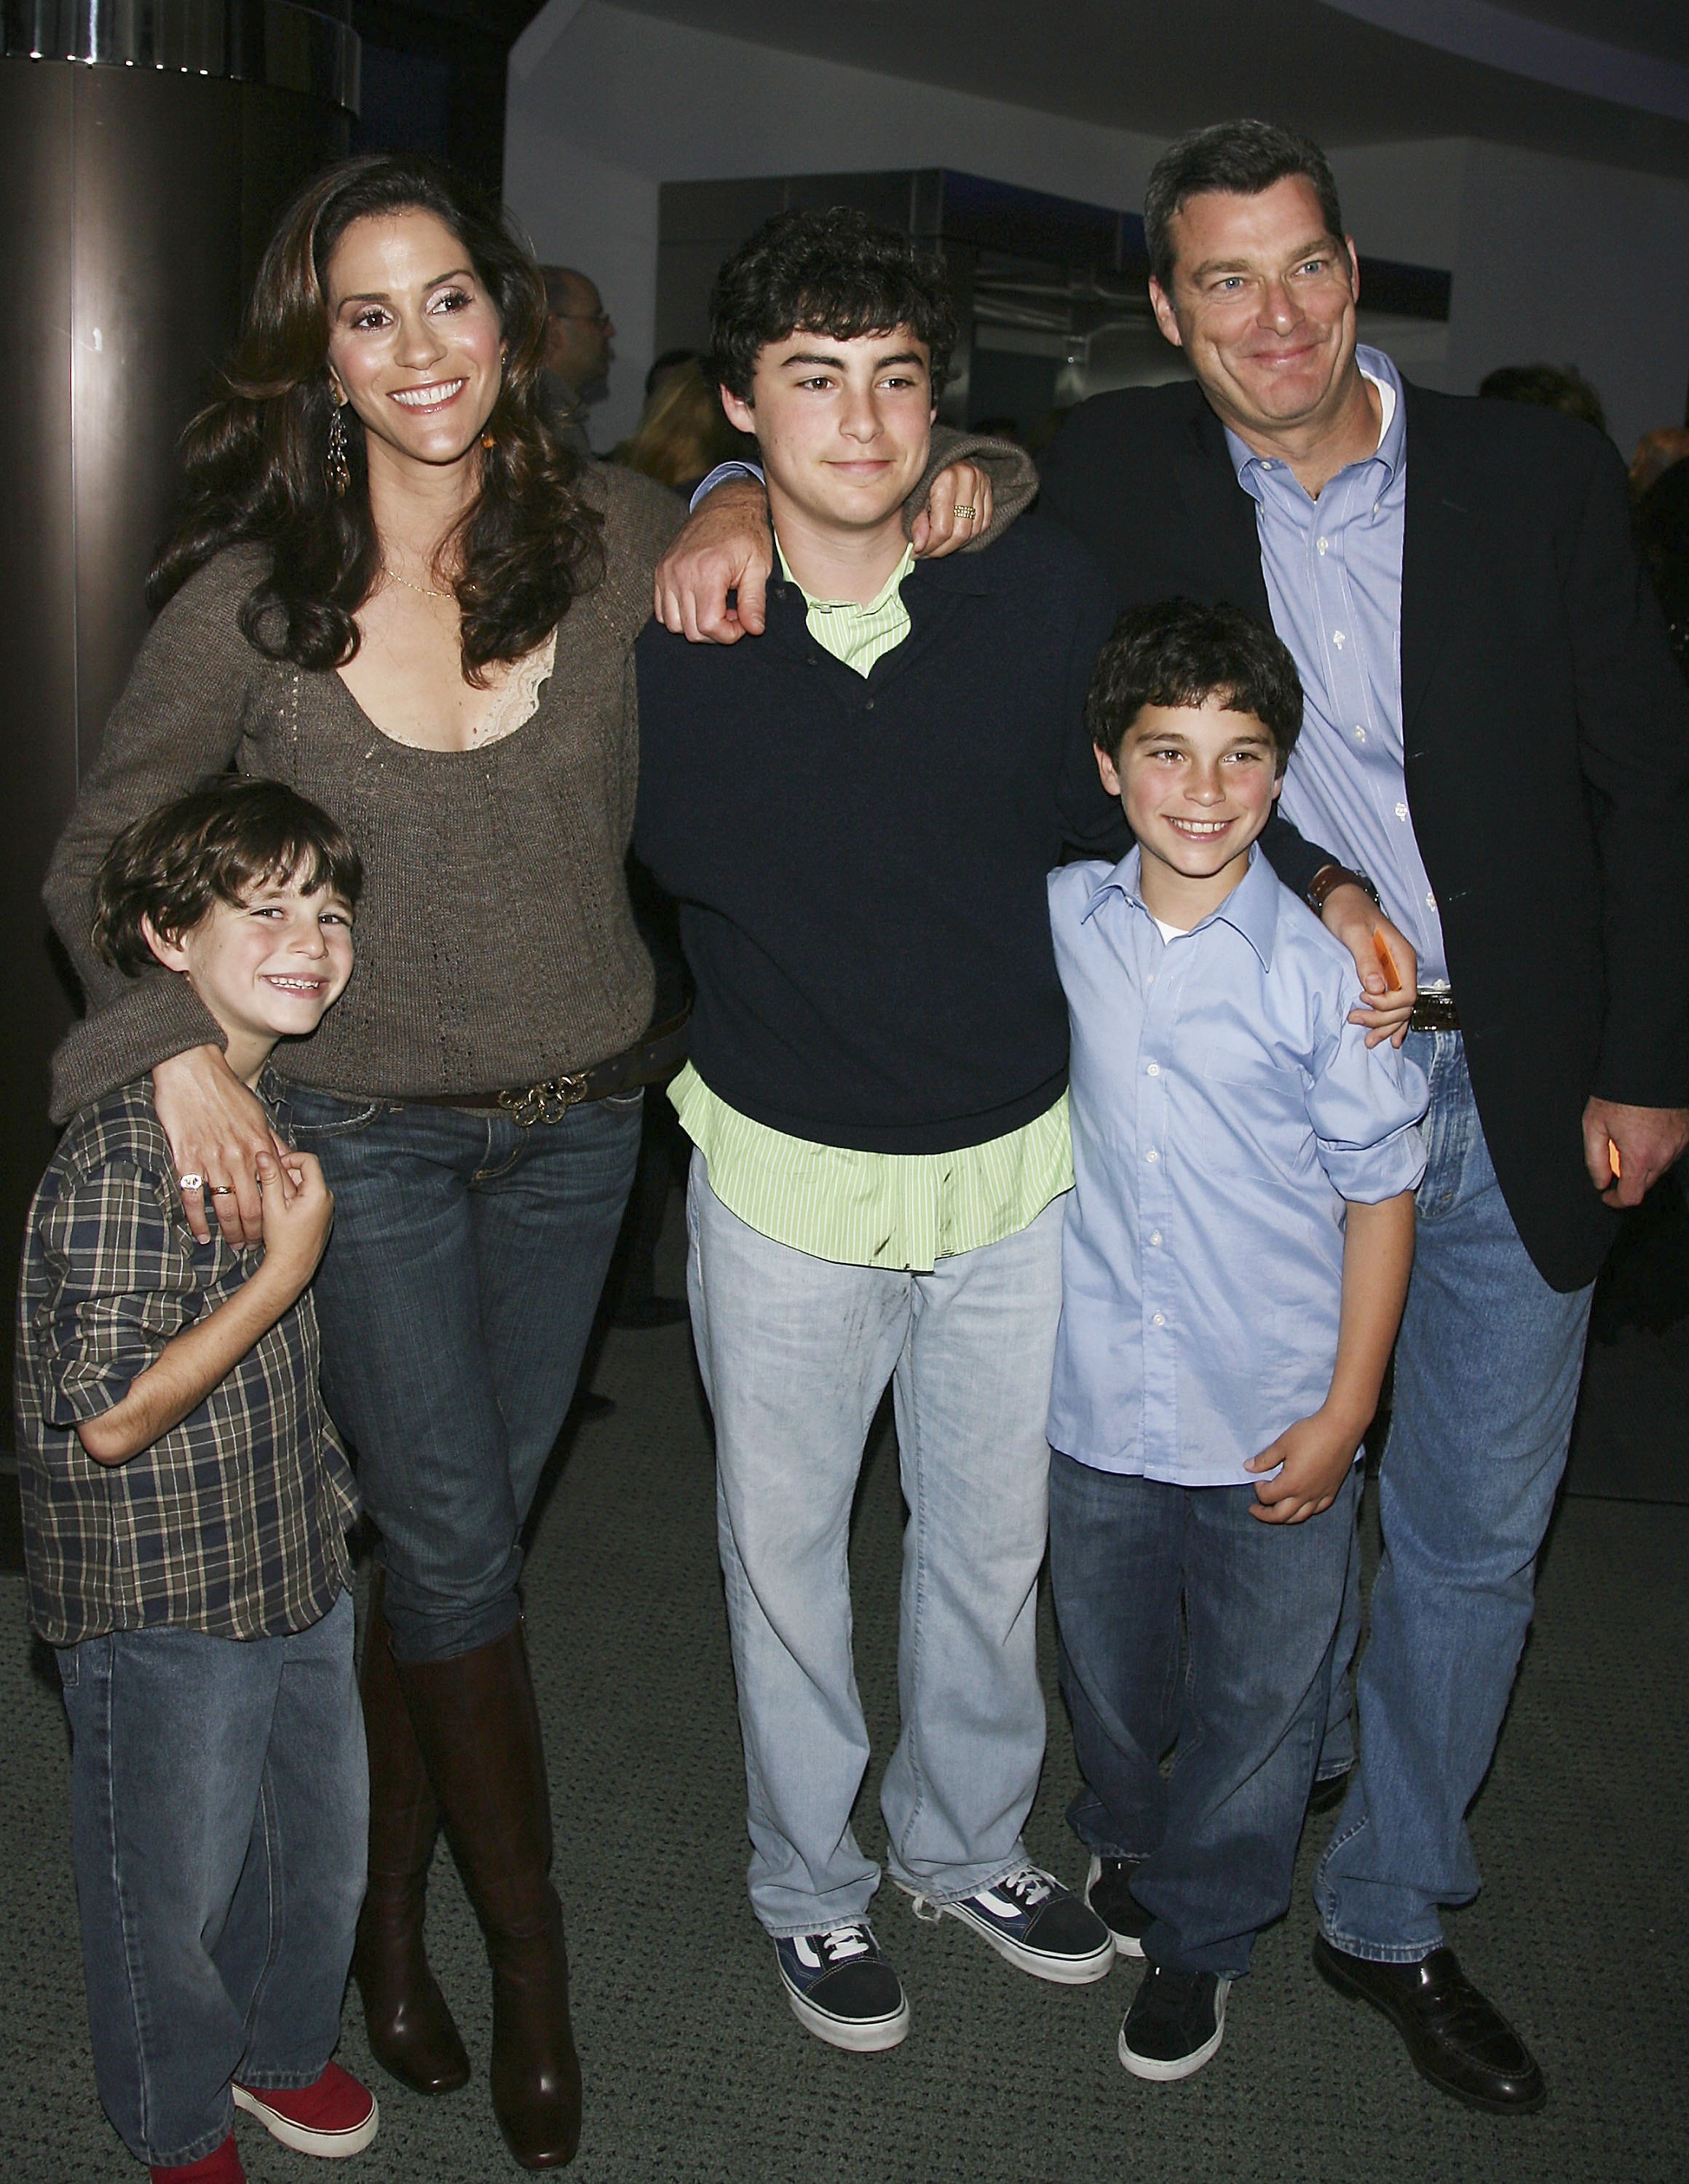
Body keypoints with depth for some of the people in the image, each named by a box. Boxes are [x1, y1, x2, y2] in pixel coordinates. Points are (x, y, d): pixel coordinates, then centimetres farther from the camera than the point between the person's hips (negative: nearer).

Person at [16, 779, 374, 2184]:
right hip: (162, 1600, -7)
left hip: (297, 1559, 8)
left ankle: (283, 2047, 49)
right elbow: (111, 1419, -27)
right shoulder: (126, 1144, -25)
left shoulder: (283, 1101, 1)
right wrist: (288, 1267, -26)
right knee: (177, 1880, 14)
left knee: (323, 1843, 23)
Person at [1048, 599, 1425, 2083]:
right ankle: (1125, 1845, 51)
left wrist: (1345, 1413, -8)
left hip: (1274, 1417, -2)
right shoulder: (1061, 920, -5)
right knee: (1107, 1666, 22)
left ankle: (1198, 1933, 37)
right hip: (1100, 1400, 3)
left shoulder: (1325, 966, -14)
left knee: (1260, 1693, 13)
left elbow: (1380, 1191, -8)